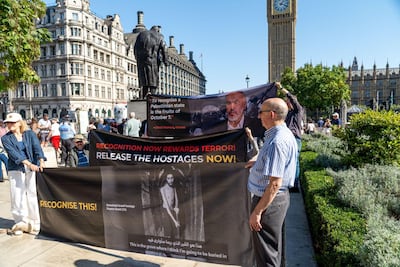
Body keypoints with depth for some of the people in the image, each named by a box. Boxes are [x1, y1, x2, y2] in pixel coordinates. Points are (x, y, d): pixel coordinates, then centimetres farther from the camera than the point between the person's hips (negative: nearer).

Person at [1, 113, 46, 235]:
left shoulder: (30, 134, 4)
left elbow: (37, 147, -10)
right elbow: (13, 153, -11)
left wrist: (41, 162, -28)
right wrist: (28, 163, -26)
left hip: (33, 168, 0)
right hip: (16, 170, 0)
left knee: (33, 194, 1)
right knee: (18, 196, 0)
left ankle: (35, 222, 11)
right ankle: (21, 223, 12)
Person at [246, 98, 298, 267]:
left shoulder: (277, 141, -26)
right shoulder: (284, 134, 6)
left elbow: (275, 183, -28)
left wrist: (257, 211, -23)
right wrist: (259, 162, 12)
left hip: (270, 201, -10)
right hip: (278, 197, 10)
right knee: (273, 247, 27)